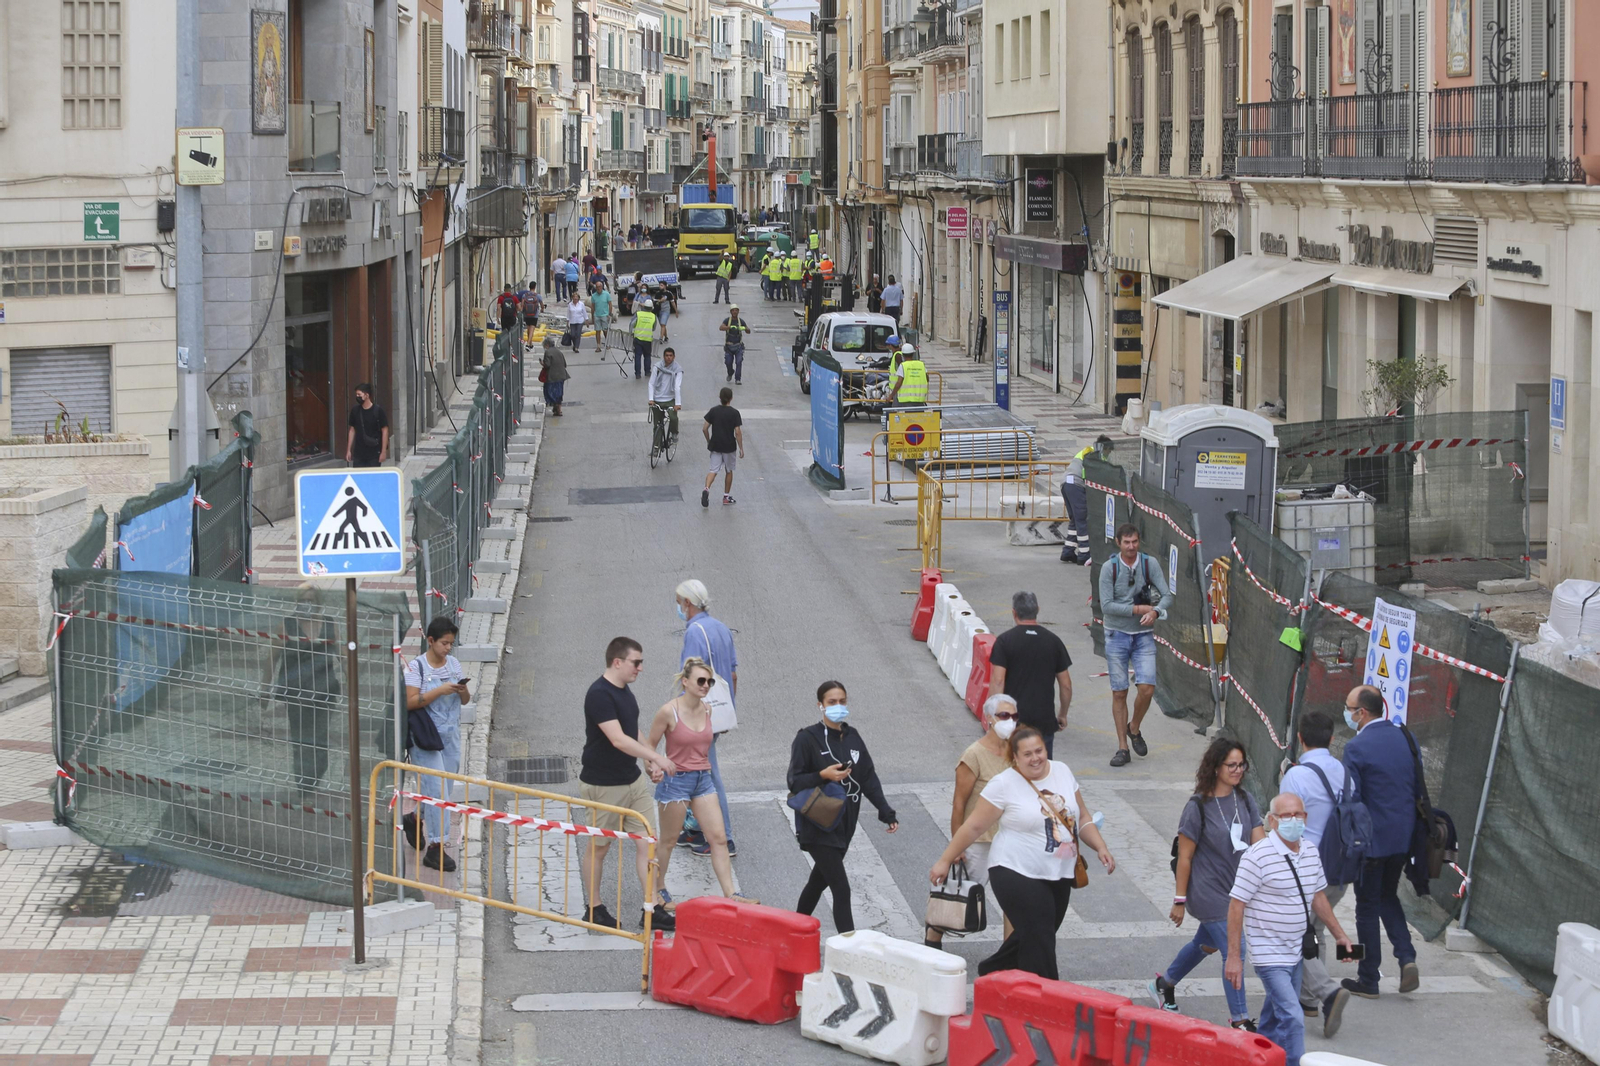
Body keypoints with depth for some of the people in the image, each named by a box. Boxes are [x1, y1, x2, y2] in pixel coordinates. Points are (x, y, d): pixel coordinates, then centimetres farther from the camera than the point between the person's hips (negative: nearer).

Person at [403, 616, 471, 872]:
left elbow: (465, 700, 13)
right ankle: (435, 847, -7)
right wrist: (439, 691, -24)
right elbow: (410, 702, -18)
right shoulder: (416, 666, -10)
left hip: (451, 735, 6)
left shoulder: (453, 663, 8)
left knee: (446, 788, 13)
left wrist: (462, 691, -10)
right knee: (437, 789, -10)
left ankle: (417, 820, 39)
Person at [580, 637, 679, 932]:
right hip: (603, 785, -9)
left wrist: (652, 763, 11)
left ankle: (652, 909, 6)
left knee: (647, 842, 3)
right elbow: (618, 739, -28)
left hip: (633, 779, 9)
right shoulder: (599, 694, -21)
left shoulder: (624, 691, 9)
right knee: (599, 847, 6)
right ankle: (594, 910, 19)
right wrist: (656, 757, -26)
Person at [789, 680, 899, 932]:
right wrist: (823, 775, -27)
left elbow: (869, 778, 9)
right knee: (841, 889, -11)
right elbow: (794, 782, -11)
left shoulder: (852, 737, 8)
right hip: (818, 826, -7)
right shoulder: (808, 738, -10)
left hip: (844, 824, 7)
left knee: (820, 880, 19)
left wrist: (886, 812, 2)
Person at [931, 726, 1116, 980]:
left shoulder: (1062, 772, 7)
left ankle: (992, 973, 36)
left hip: (1059, 876, 6)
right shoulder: (1004, 784, -10)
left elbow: (1082, 818, 16)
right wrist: (945, 861, -5)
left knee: (1030, 937, 15)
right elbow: (974, 826, -6)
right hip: (1018, 875, -6)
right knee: (1039, 940, -12)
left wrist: (1101, 848, 5)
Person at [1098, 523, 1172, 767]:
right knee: (1119, 693, 0)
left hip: (1144, 636, 1)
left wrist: (1155, 611, -26)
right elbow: (1106, 605, -13)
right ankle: (1122, 748, 6)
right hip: (1117, 635, -1)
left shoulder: (1150, 564, -3)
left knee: (1147, 688, -11)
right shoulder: (1109, 568, -8)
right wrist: (1138, 609, -18)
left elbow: (1167, 595, -5)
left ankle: (1134, 729, 17)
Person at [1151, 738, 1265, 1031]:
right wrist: (1179, 900, -8)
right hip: (1208, 892, -7)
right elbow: (1185, 857, -11)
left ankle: (1164, 983, 46)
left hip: (1236, 890, 7)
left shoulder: (1245, 800, 2)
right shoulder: (1198, 806, -15)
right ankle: (1240, 1020, -2)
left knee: (1207, 944, 23)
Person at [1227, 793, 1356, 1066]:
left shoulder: (1310, 853, 4)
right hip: (1268, 953, -8)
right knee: (1292, 1020, -17)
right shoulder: (1257, 856, -19)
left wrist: (1339, 934, 21)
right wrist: (1234, 957, -18)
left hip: (1294, 951, 8)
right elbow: (1236, 906, -17)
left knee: (1275, 1019, 19)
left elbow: (1317, 896, 20)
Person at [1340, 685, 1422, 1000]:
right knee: (1388, 897, 23)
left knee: (1367, 906, 6)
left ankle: (1367, 980, 13)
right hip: (1403, 837, 6)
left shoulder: (1357, 748, -17)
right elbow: (1418, 788, 10)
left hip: (1371, 840, -6)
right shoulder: (1405, 738, 3)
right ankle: (1406, 957, 5)